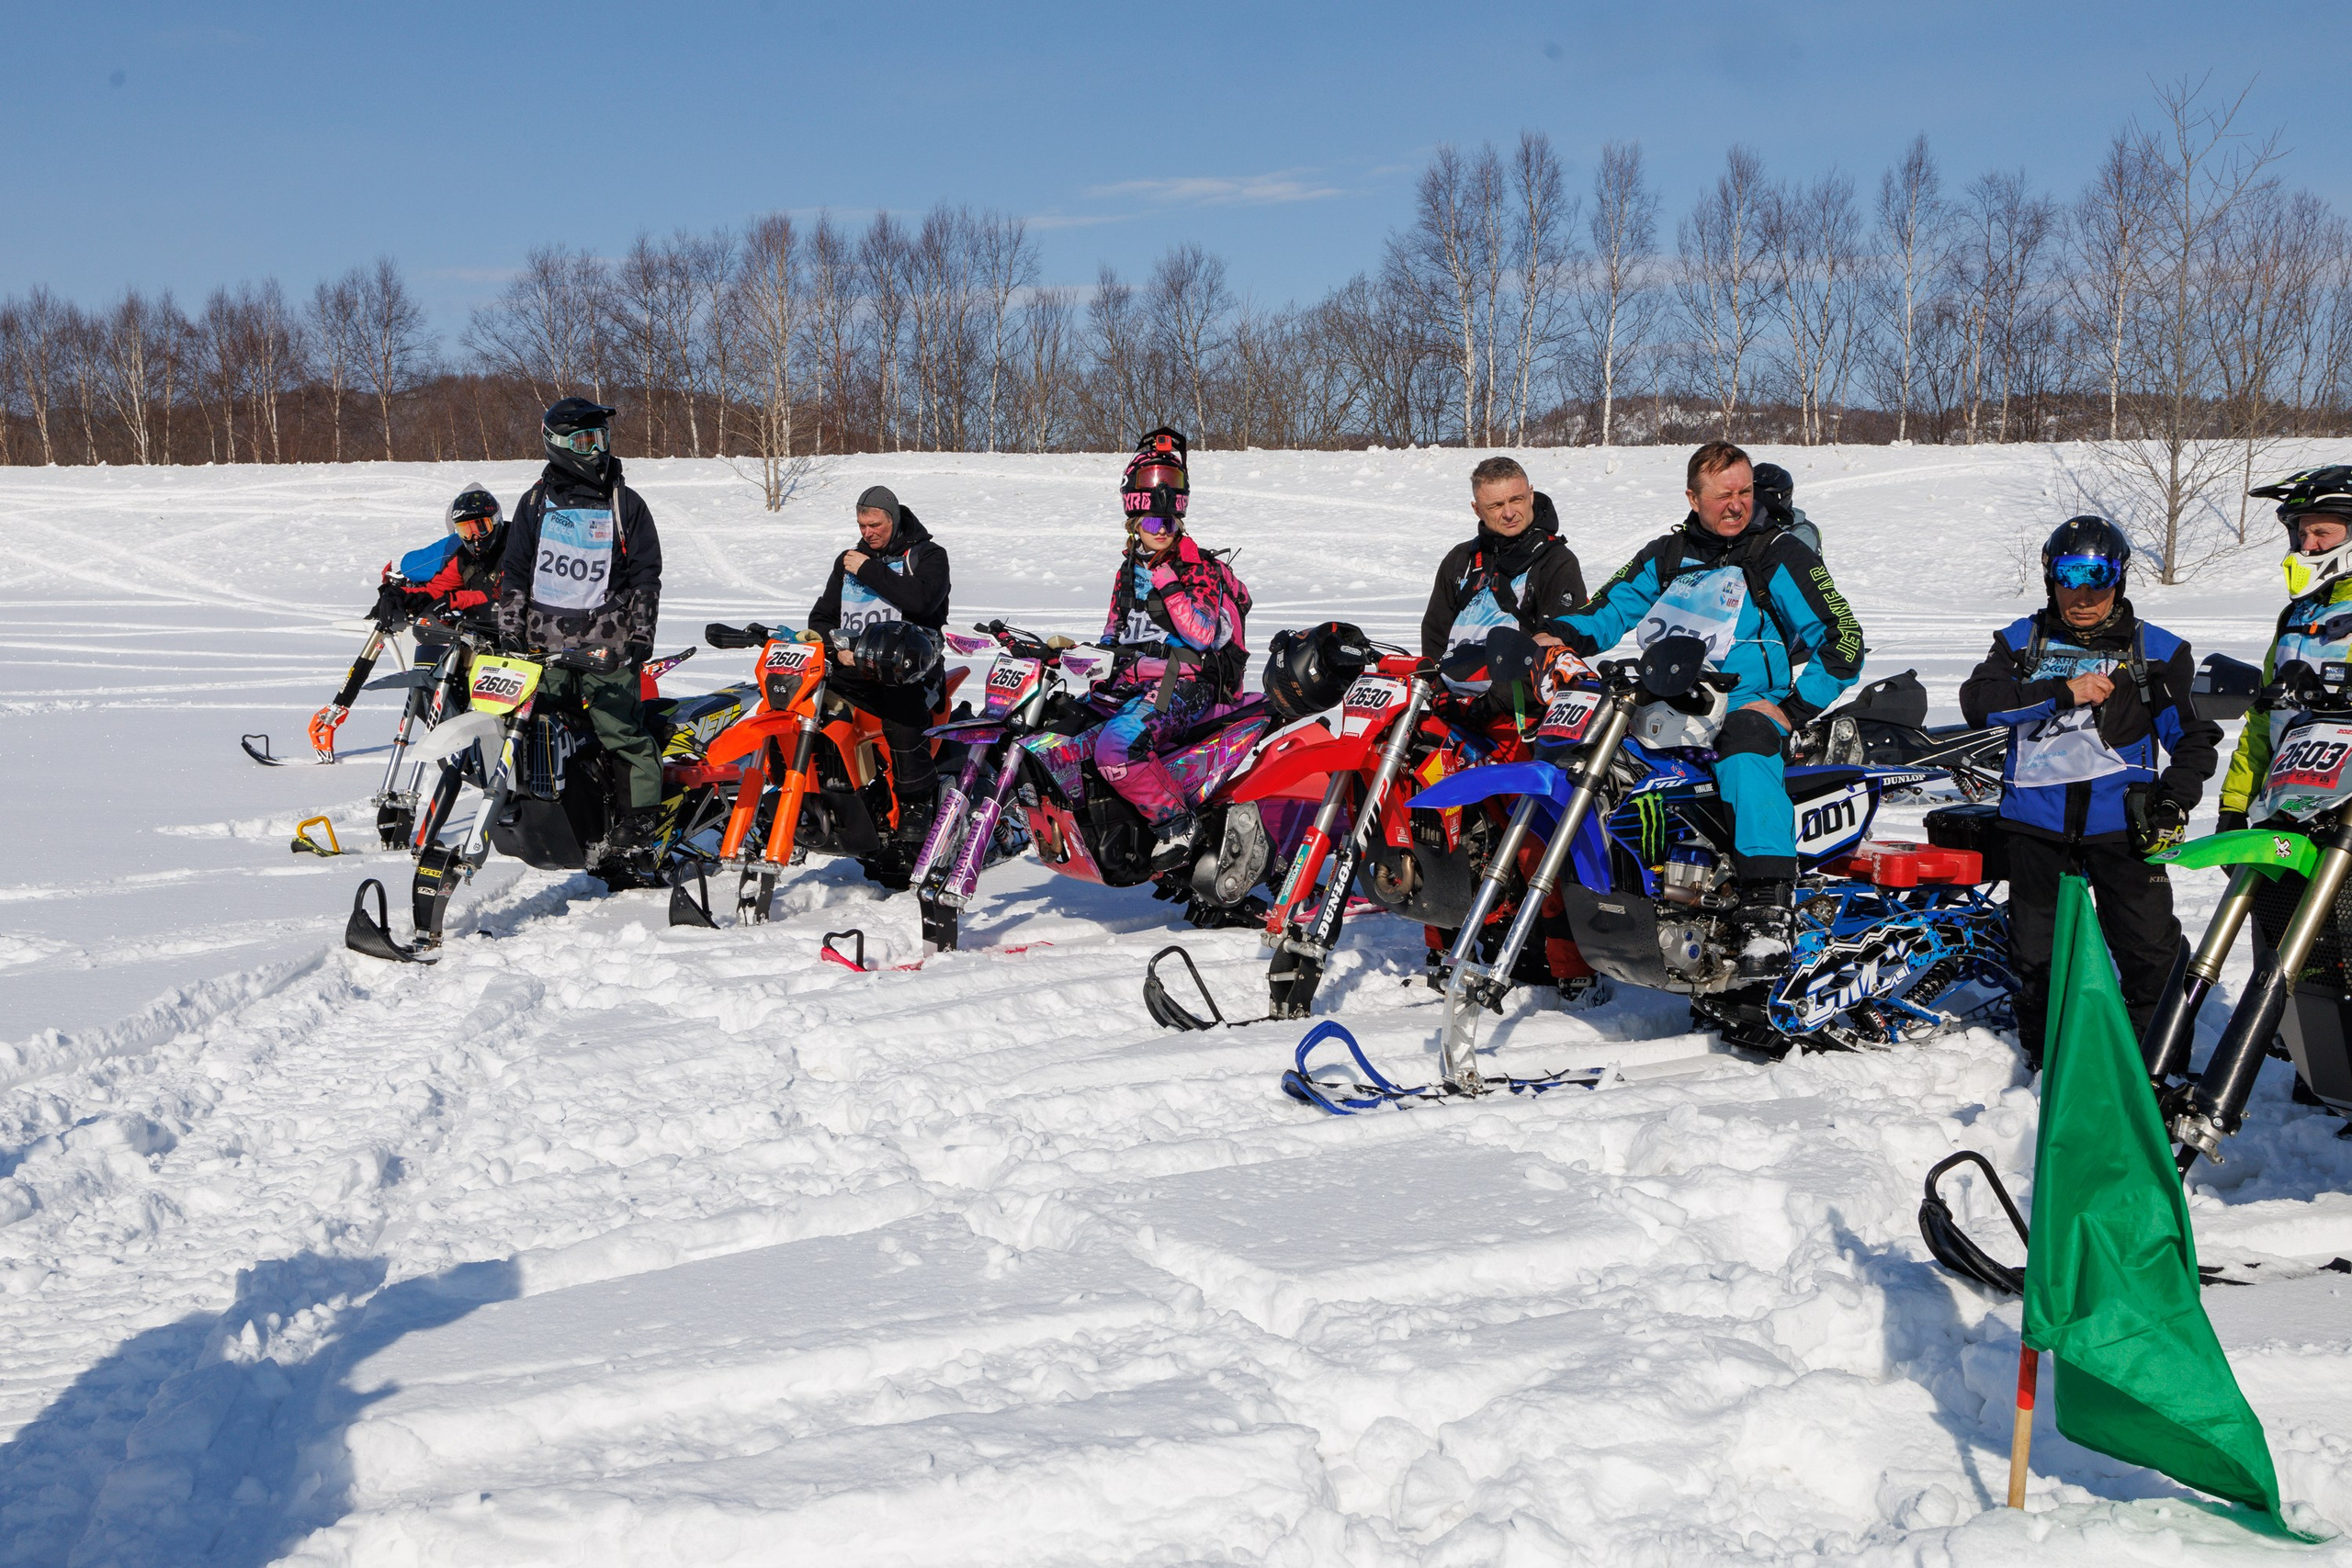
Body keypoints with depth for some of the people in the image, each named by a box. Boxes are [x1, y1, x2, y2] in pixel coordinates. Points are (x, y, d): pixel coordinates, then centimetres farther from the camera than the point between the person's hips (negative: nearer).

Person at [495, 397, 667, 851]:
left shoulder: (626, 505, 6)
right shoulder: (536, 503, 12)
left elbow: (645, 575, 6)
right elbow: (515, 573, 16)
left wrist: (640, 635, -2)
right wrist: (508, 631, 7)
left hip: (605, 643, -3)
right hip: (544, 640, 3)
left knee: (620, 727, -11)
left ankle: (640, 814, -6)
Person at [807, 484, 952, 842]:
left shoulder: (928, 555, 7)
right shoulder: (848, 560, 23)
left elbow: (921, 599, -14)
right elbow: (821, 617, 24)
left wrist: (869, 571, -9)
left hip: (906, 664, -5)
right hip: (852, 665, 5)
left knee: (901, 716, -37)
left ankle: (918, 801, -24)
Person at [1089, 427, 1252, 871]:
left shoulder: (1199, 568, -3)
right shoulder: (1129, 569, 19)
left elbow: (1204, 634, -15)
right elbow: (1115, 632, 28)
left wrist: (1167, 584, -20)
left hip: (1185, 684, -8)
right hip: (1131, 683, 8)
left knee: (1115, 748, -33)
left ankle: (1175, 822, -22)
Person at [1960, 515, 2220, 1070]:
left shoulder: (2154, 650, 7)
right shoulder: (2023, 641, 9)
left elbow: (2193, 736, 9)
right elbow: (1978, 700, -9)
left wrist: (2173, 801, -7)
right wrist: (2063, 692, -16)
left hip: (2121, 822, -1)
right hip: (2037, 823, 1)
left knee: (2150, 951, -6)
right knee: (2036, 951, 10)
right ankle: (2045, 1061, 26)